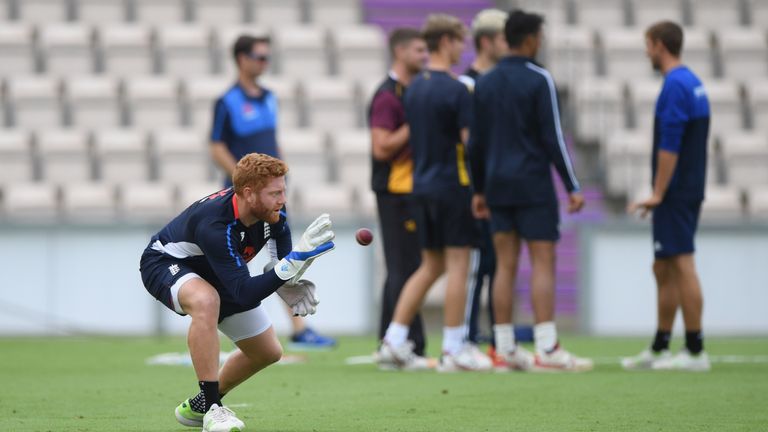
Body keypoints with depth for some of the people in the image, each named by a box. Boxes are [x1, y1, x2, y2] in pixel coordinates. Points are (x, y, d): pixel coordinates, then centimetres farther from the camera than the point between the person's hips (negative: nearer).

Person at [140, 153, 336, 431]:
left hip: (211, 273, 8)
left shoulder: (272, 213, -20)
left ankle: (198, 407, 30)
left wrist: (294, 285, -34)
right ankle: (212, 408, -34)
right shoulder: (216, 226, -41)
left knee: (268, 351, 8)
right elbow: (244, 294, -44)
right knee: (206, 301, -43)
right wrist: (294, 261, -53)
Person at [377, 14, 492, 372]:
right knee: (457, 265, -1)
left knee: (430, 267, 14)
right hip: (452, 185, -8)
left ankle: (393, 341, 7)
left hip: (422, 185, 8)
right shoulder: (455, 89, -14)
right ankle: (453, 350, 1)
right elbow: (470, 141, -16)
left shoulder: (413, 88, 11)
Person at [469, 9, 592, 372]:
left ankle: (505, 350, 6)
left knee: (505, 266, 7)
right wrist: (572, 187, -8)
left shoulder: (485, 84, 10)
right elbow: (553, 137, -11)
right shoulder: (538, 80, -8)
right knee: (543, 264, -6)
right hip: (533, 185, -6)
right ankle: (547, 351, -13)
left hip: (498, 186, 6)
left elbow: (476, 142, 12)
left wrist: (479, 190, 19)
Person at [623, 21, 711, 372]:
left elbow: (669, 146, -20)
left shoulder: (675, 86, -15)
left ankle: (695, 351, -8)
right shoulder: (692, 83, 16)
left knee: (682, 266, -8)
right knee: (664, 270, 14)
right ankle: (659, 350, 18)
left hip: (675, 194, -10)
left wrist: (658, 194, -18)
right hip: (688, 191, 10)